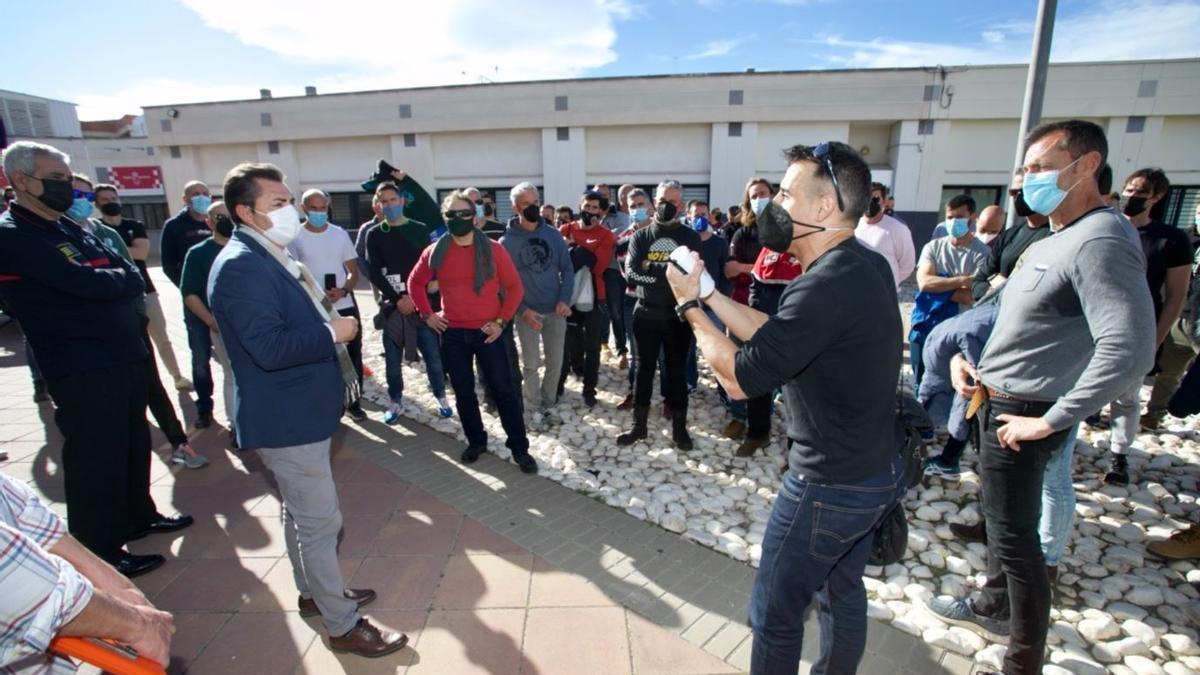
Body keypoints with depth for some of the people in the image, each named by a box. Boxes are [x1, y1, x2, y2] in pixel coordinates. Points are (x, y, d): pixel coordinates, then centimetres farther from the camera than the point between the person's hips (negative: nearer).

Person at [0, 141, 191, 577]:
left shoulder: (72, 227, 14)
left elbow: (132, 280, 8)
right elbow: (84, 282, -23)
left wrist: (105, 283, -12)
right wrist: (118, 278, -3)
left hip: (125, 357, 8)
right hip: (83, 372, -8)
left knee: (134, 444, 19)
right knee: (94, 460, 2)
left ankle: (138, 516, 37)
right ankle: (100, 554, 16)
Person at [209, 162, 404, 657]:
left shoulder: (270, 257, 10)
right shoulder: (241, 266, -22)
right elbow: (270, 347, -31)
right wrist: (333, 332, -21)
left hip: (299, 411, 11)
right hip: (286, 418, -11)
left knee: (300, 513, 23)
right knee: (320, 522, 1)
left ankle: (313, 592, 42)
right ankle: (343, 625, 17)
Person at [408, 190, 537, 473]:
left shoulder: (493, 249, -6)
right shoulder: (435, 252, 1)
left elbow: (514, 287, -2)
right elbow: (415, 282, 16)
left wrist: (502, 320, -7)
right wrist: (426, 314, 8)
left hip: (488, 332, -2)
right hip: (453, 334, 3)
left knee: (504, 389, 1)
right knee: (463, 391, 12)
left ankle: (519, 447, 11)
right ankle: (476, 441, 30)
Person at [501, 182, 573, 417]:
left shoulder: (553, 235, 2)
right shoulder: (507, 242, -5)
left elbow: (567, 269, 5)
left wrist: (564, 299, -9)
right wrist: (522, 310, -15)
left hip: (556, 311, 3)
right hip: (527, 312, -2)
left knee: (555, 363, 10)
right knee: (531, 364, 4)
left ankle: (548, 404, 29)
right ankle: (535, 408, 22)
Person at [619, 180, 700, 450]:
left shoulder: (690, 237, 3)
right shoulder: (641, 236, 6)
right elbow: (631, 273, -9)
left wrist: (653, 276, -16)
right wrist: (667, 280, -19)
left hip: (678, 315, -1)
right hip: (646, 314, 1)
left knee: (676, 370, 8)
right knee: (644, 368, 9)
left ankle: (679, 428, 20)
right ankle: (639, 425, 22)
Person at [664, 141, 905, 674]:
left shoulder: (828, 285, -29)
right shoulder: (866, 266, 2)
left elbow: (739, 378, -25)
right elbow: (772, 334, 5)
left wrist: (690, 306, -13)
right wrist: (708, 292, 0)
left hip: (829, 487, -9)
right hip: (877, 471, 9)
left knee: (775, 613, 10)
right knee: (841, 593, 26)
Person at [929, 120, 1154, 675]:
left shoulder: (1101, 241, -21)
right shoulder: (1053, 242, 11)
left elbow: (1128, 350, -32)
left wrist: (1049, 421, -26)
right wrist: (967, 359, 7)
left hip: (1019, 418, -10)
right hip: (996, 403, 10)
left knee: (1014, 538, 4)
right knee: (999, 519, 24)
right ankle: (995, 608, 45)